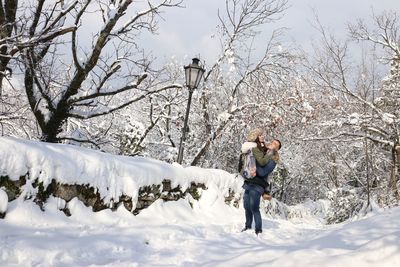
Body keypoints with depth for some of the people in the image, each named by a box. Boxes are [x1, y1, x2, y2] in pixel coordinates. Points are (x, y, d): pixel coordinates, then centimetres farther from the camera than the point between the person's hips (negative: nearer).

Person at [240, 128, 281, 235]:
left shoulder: (272, 159, -7)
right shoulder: (260, 151, 11)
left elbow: (262, 172, -18)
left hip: (257, 186, -6)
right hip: (249, 183, 6)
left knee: (254, 208, -12)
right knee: (247, 206, 9)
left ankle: (259, 230, -2)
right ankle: (248, 226, 25)